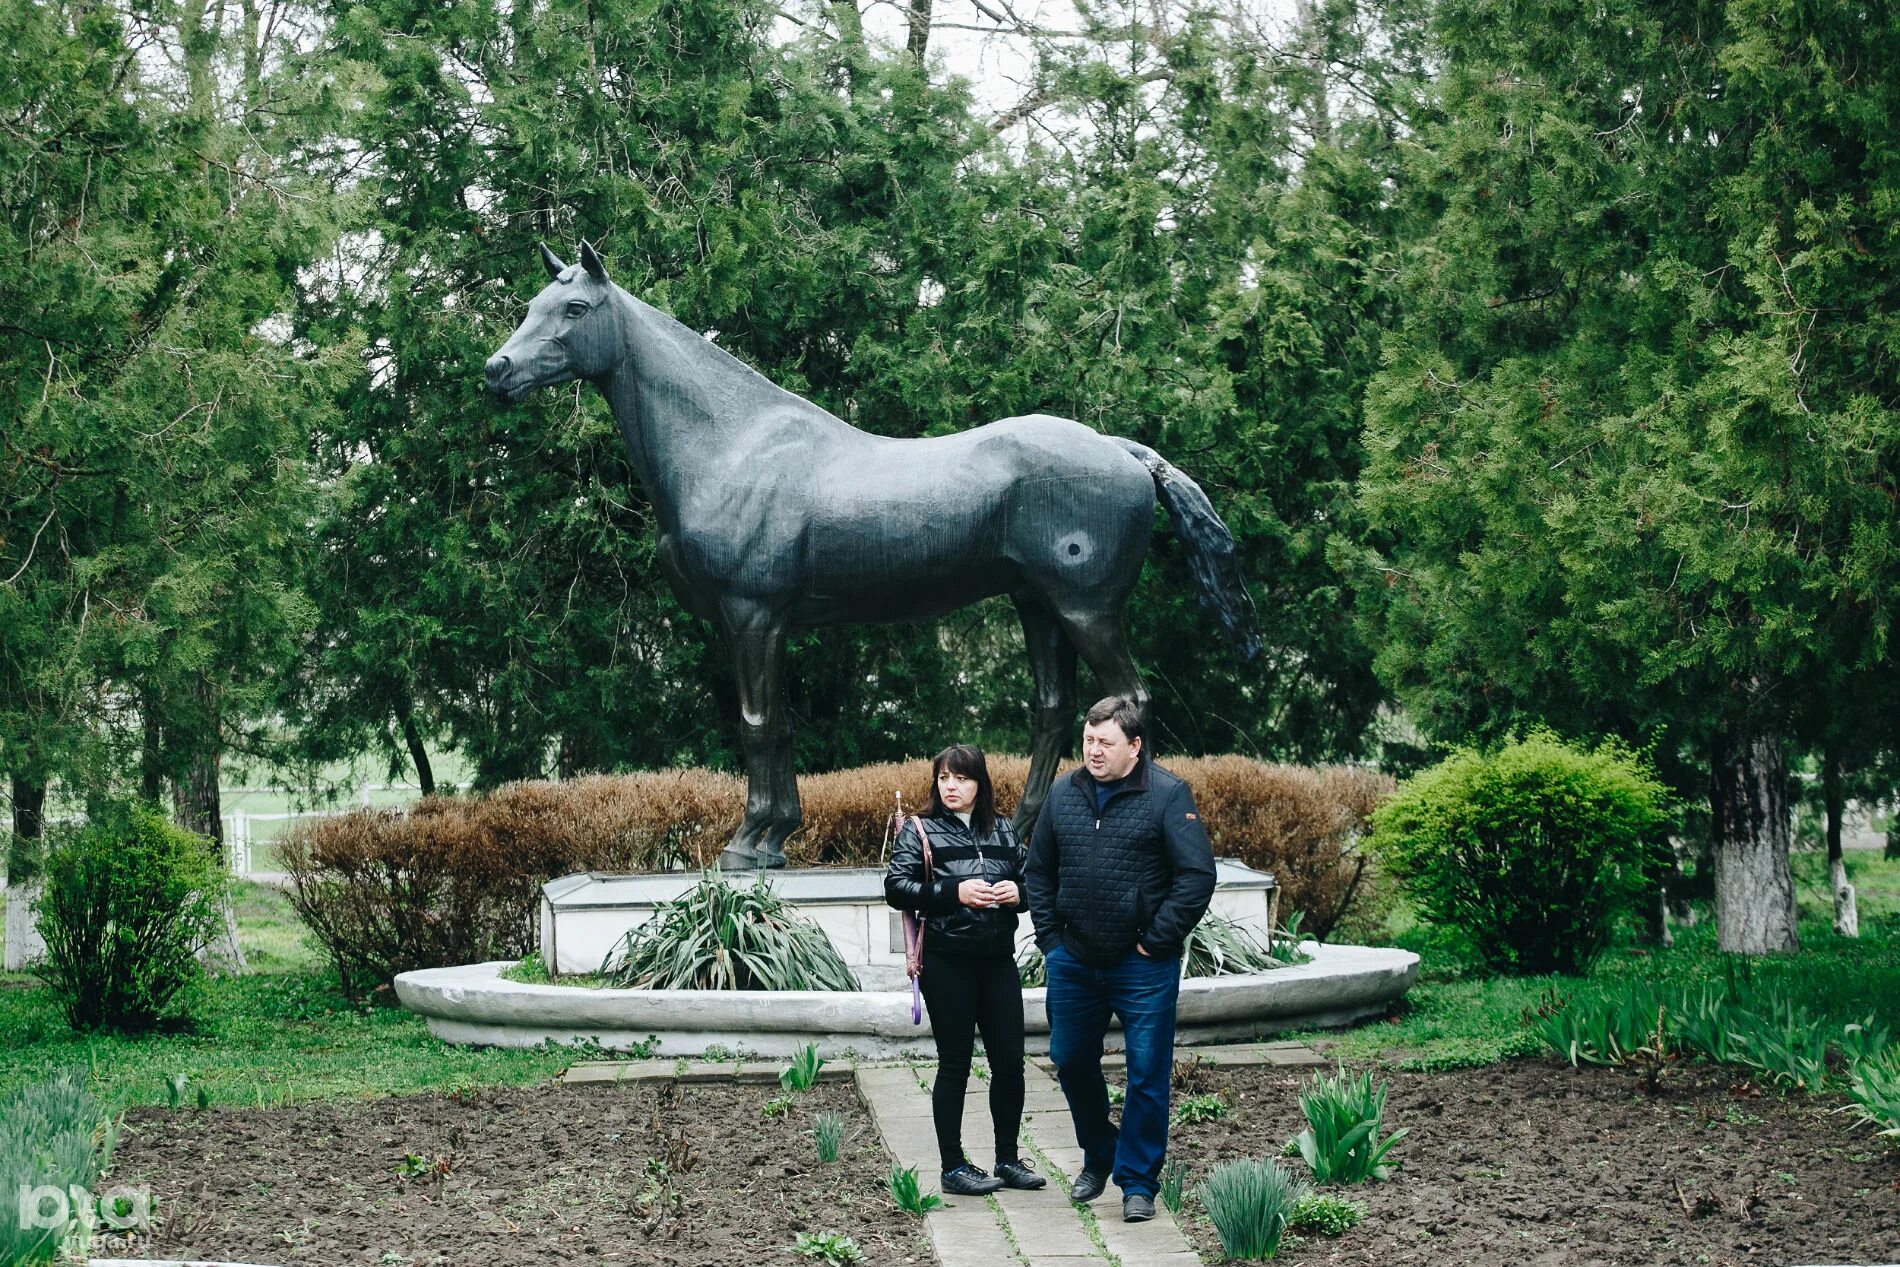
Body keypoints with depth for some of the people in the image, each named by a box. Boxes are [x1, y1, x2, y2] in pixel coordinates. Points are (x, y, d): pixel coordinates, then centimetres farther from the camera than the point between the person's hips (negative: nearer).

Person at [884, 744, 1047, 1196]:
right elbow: (896, 887, -11)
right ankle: (953, 1166, 11)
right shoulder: (920, 831, 0)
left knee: (1009, 1061, 6)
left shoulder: (1003, 831, 12)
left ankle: (1008, 1159, 20)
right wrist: (955, 892, -21)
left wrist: (1018, 891, -5)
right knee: (954, 1064, 2)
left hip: (998, 959, 4)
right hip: (948, 963, -4)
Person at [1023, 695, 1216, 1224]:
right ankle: (1097, 1159, 35)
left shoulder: (1167, 796, -9)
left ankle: (1137, 1182, 10)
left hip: (1143, 967, -5)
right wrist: (1050, 938, 8)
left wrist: (1157, 941, -13)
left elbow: (1197, 875, -13)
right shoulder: (1063, 794, 6)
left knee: (1147, 1072, -1)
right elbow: (1038, 872, 16)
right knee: (1071, 1061, 14)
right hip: (1073, 962, 5)